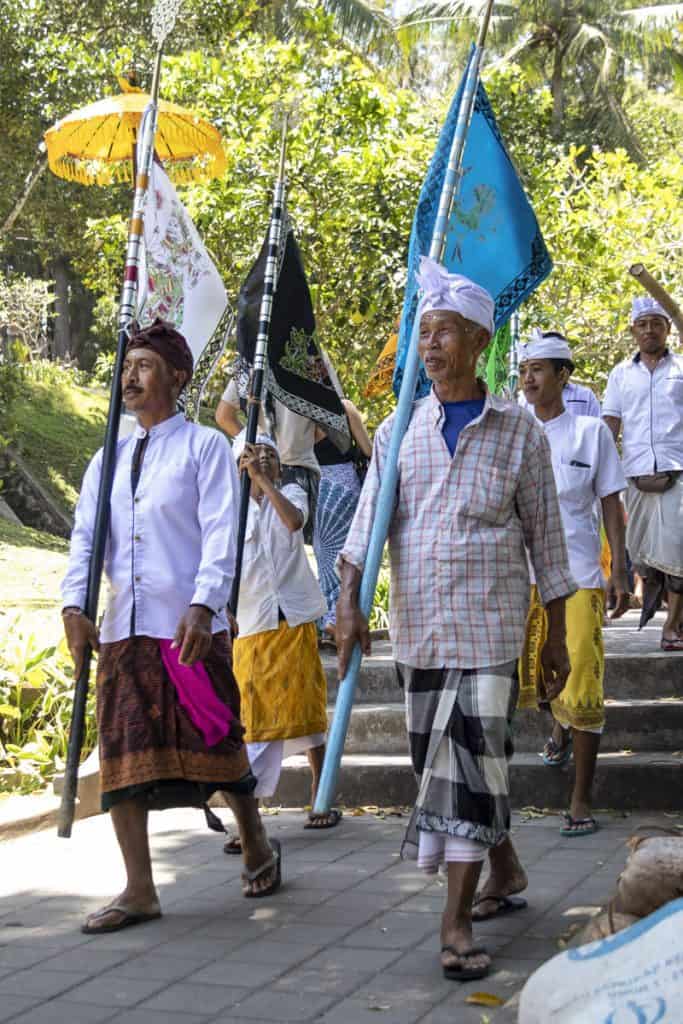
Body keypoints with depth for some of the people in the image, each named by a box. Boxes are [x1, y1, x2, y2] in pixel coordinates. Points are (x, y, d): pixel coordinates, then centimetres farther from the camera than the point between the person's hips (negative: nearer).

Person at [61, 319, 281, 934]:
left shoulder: (205, 447, 2)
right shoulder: (109, 460, 16)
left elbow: (220, 534, -8)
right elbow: (85, 537, 10)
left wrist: (202, 607, -19)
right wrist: (74, 605, -5)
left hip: (191, 627, -5)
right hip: (123, 630, 5)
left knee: (216, 743, 4)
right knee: (123, 754, 1)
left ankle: (257, 848, 27)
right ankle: (139, 890, 7)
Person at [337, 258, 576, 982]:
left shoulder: (518, 430, 2)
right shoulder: (398, 432, 8)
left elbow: (545, 535, 5)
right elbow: (367, 522, 2)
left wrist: (557, 635, 4)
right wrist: (349, 601, -13)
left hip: (490, 626, -3)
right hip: (415, 629, 3)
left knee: (474, 759, -8)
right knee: (435, 758, 10)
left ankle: (456, 921, -2)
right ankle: (502, 866, 33)